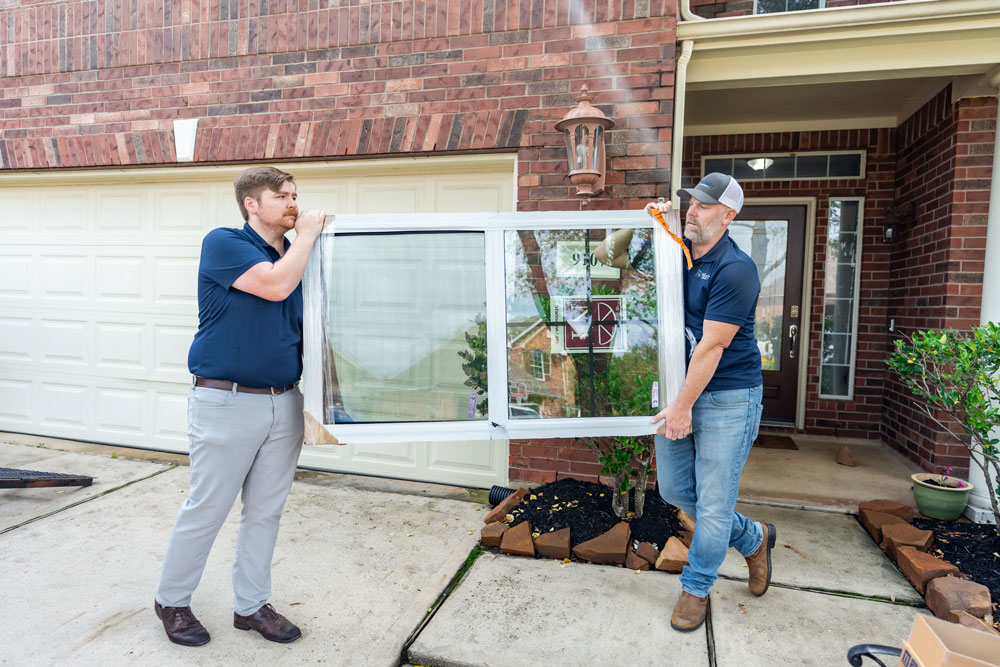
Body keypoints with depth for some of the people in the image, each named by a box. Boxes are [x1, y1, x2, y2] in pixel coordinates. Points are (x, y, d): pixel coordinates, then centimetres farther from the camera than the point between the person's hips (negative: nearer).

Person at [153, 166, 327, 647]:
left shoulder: (295, 256, 12)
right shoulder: (223, 243, -6)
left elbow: (312, 326, 16)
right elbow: (275, 285, -23)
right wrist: (307, 235, -10)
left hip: (284, 404, 6)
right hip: (226, 403, -6)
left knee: (266, 510, 13)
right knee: (206, 509, 6)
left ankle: (251, 604, 29)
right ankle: (171, 600, 30)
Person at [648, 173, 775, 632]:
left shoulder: (735, 269, -17)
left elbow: (711, 347, -19)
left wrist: (683, 406, -16)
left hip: (727, 397, -8)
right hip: (678, 387, 8)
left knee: (713, 501, 2)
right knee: (673, 488, 16)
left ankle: (696, 588, 27)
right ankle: (753, 539, 37)